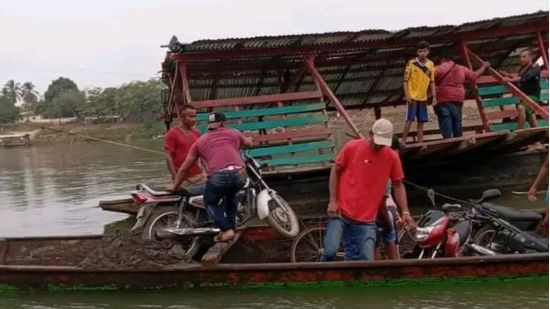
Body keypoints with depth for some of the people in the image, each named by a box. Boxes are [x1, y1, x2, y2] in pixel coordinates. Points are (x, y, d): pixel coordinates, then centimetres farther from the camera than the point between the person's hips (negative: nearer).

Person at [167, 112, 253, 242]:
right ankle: (231, 228, 27)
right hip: (239, 174, 3)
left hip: (218, 176, -2)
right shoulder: (234, 133, 23)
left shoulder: (200, 141, 23)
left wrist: (174, 185, 36)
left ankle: (226, 230, 4)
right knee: (230, 197, 32)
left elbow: (185, 167, 25)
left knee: (211, 203, 21)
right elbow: (249, 143, 44)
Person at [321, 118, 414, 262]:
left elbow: (398, 185, 9)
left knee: (366, 259, -6)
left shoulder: (392, 157, -1)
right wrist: (332, 200, -4)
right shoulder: (351, 147, -6)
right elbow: (335, 171, 3)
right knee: (330, 251, -13)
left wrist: (405, 211, 0)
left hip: (366, 220, 2)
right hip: (341, 212, -2)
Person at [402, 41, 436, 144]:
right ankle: (403, 142, -1)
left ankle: (420, 143, 12)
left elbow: (432, 82, 9)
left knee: (421, 121, 7)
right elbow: (405, 80, -4)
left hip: (423, 98, 4)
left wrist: (434, 96, 2)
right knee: (410, 119, -7)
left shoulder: (431, 64, 5)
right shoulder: (411, 63, -6)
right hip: (412, 97, -4)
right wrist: (407, 95, -12)